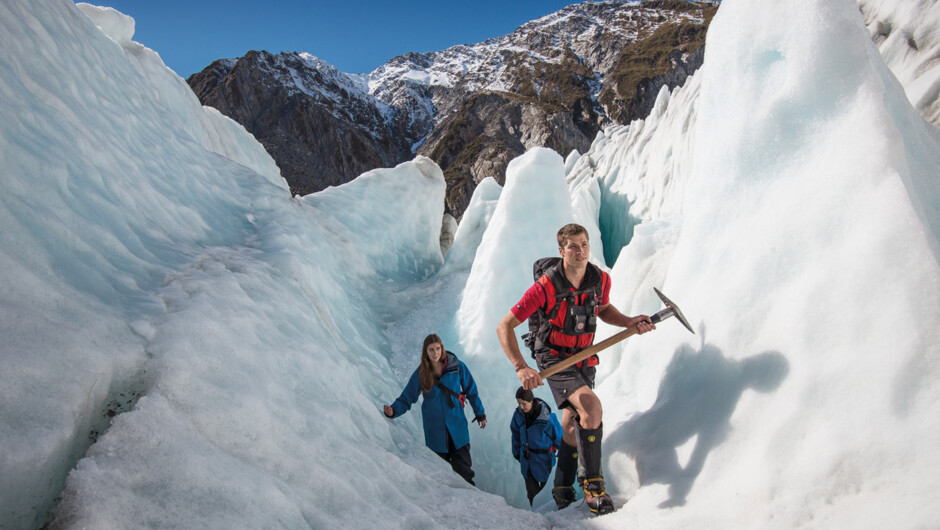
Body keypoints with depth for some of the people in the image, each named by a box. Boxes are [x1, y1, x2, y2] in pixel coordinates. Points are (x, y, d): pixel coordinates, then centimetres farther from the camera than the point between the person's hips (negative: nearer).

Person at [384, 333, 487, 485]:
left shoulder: (457, 366, -6)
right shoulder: (420, 374, -4)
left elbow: (471, 391, 6)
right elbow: (406, 398, -2)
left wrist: (480, 414, 11)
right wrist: (393, 410, -22)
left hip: (457, 426, 0)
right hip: (435, 431, 1)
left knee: (463, 470, 2)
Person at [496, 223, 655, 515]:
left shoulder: (601, 279, -10)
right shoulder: (546, 286, -26)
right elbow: (504, 327, -24)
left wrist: (628, 322, -6)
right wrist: (521, 367, -35)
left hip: (583, 359, 6)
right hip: (554, 359, -5)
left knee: (572, 427, 15)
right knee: (592, 408, -26)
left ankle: (563, 491, 34)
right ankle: (593, 484, -9)